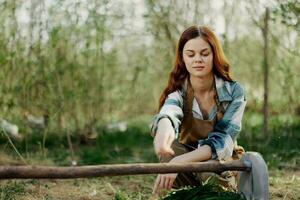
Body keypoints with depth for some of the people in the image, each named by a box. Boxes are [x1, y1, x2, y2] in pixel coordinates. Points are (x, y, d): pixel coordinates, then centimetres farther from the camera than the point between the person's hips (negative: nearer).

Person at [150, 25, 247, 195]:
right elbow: (169, 113, -39)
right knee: (168, 144, -31)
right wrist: (164, 128, -65)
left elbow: (222, 140, -25)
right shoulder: (177, 91, -14)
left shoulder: (234, 92, -15)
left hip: (221, 164, -1)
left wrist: (181, 161, -43)